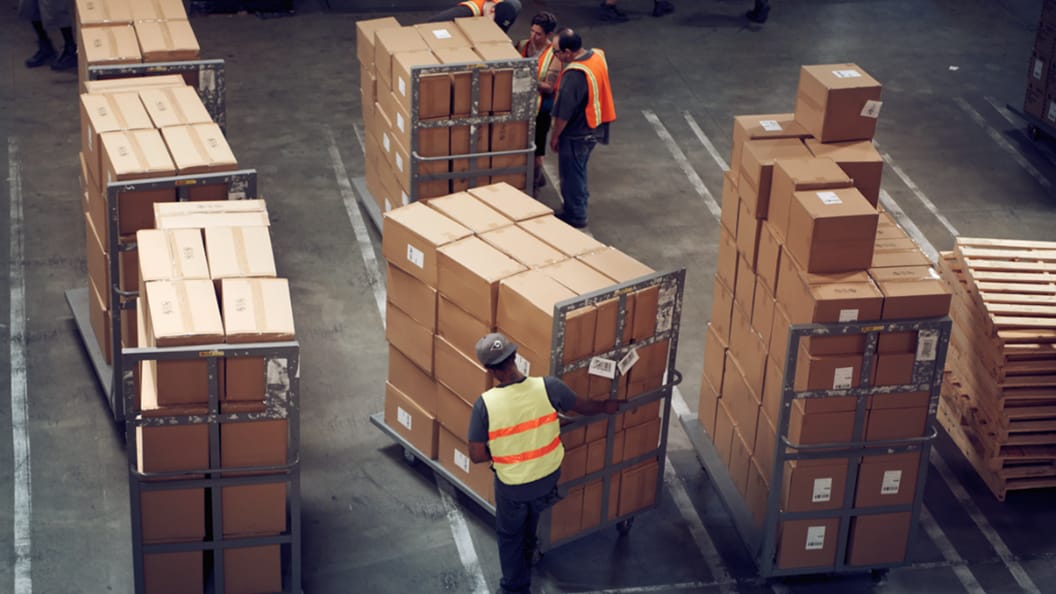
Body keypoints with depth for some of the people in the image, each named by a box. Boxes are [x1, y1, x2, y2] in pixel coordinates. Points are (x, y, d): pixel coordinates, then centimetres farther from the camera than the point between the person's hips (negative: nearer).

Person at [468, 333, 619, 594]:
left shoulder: (484, 404, -29)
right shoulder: (548, 387, -23)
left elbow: (477, 456, -21)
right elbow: (582, 406, -3)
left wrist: (501, 452, 1)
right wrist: (606, 407, 19)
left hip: (512, 485, -3)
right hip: (547, 477, 4)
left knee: (509, 535, 25)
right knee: (529, 523, 35)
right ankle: (525, 563, 61)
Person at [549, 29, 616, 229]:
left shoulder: (574, 75, -32)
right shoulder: (597, 56, -5)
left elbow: (563, 113, -24)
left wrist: (554, 136, -10)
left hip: (577, 133, -9)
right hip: (595, 127, 9)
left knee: (571, 174, 10)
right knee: (579, 169, 26)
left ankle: (575, 216, 24)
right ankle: (580, 202, 43)